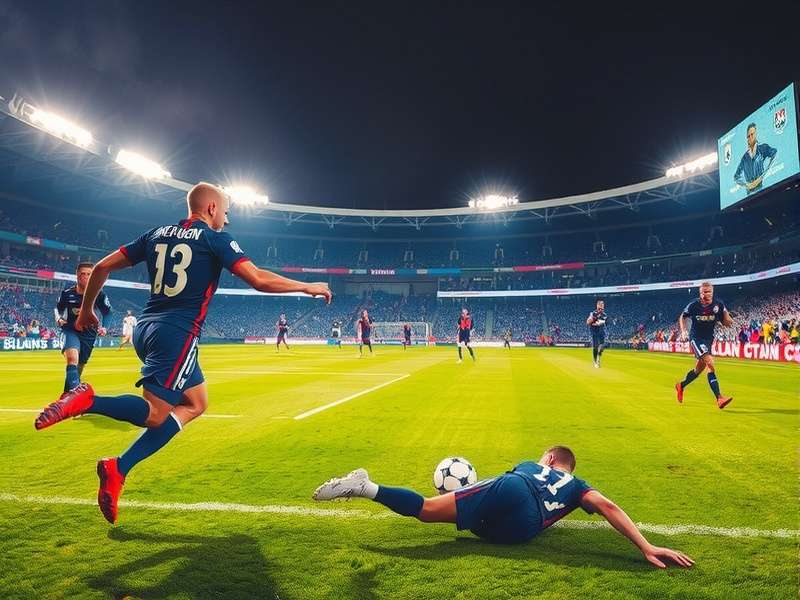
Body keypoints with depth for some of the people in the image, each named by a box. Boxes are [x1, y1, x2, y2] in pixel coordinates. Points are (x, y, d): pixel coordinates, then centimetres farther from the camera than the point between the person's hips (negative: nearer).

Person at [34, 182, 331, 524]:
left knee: (195, 403, 15)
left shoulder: (157, 234, 16)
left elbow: (102, 267, 17)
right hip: (177, 334, -8)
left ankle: (118, 471, 9)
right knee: (155, 413, -2)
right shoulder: (215, 239, -2)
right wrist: (308, 287, 0)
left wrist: (86, 310, 29)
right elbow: (259, 280, -12)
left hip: (146, 329, 8)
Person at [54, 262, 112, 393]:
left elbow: (107, 312, 4)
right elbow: (58, 309, 11)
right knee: (72, 358, -30)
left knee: (79, 367, 15)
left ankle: (68, 393, 39)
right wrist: (59, 319, -9)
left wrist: (104, 327, -11)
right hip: (70, 330, -2)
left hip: (89, 334, 2)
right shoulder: (67, 293, -8)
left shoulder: (98, 293, -10)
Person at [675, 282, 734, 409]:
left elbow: (727, 324, -5)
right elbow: (682, 317, 5)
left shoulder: (718, 305, -7)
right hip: (696, 338, -5)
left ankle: (681, 386, 42)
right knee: (710, 363, -23)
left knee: (699, 369, 16)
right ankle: (719, 398, -26)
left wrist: (725, 313, -23)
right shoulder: (693, 305, -13)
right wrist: (683, 332, -7)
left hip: (709, 339, 5)